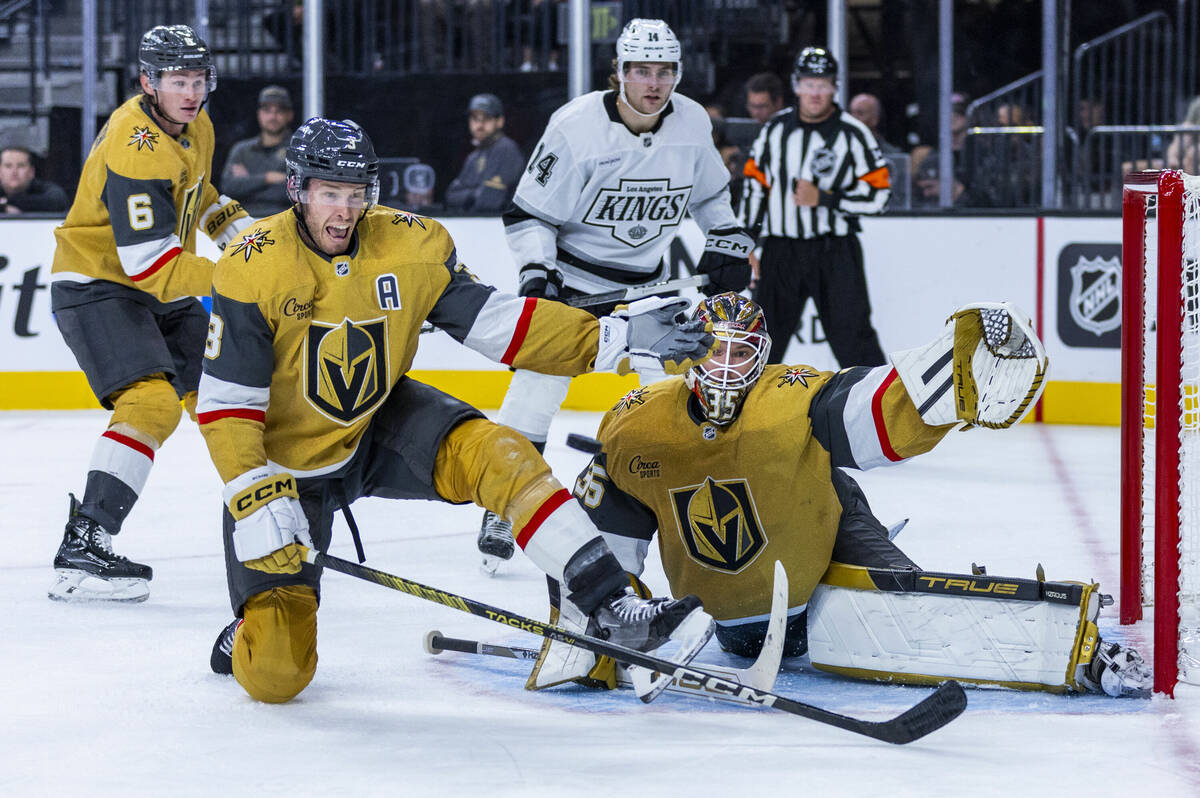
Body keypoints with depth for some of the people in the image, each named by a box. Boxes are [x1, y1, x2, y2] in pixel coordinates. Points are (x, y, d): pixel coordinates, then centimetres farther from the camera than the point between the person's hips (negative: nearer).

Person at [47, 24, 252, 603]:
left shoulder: (195, 128, 4)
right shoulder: (135, 149, -27)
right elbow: (149, 264, -32)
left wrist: (243, 230, 11)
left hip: (163, 292, 9)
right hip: (97, 286, -9)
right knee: (152, 402, -27)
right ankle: (82, 550, -32)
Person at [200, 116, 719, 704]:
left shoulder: (411, 246, -11)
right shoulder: (250, 271, -22)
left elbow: (498, 322, -7)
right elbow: (225, 403, -20)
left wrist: (610, 337, -18)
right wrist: (256, 501, -31)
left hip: (380, 425, 3)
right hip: (284, 463, -3)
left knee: (491, 453, -27)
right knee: (275, 675, -10)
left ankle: (612, 607, -26)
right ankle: (253, 633, 29)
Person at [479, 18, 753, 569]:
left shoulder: (692, 124, -7)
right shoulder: (576, 127, -21)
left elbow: (710, 194, 14)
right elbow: (530, 213, -14)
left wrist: (728, 247, 6)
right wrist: (536, 272, -26)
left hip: (647, 280, 4)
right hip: (572, 272, -4)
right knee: (538, 385, -14)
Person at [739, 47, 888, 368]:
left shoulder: (852, 133, -5)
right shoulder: (776, 128, 6)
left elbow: (876, 195, -7)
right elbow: (755, 185, 13)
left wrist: (823, 198, -17)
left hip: (834, 249, -3)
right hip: (780, 248, 3)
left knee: (852, 335, -7)